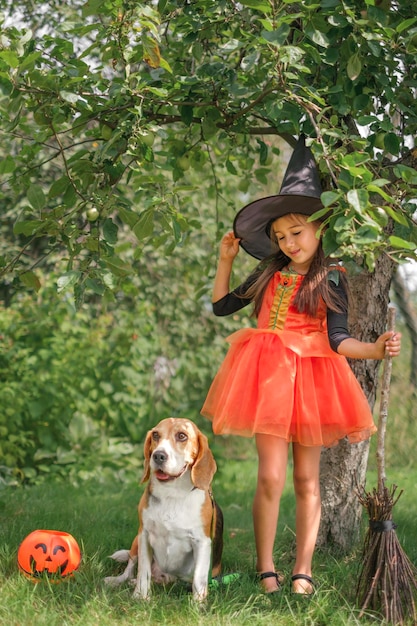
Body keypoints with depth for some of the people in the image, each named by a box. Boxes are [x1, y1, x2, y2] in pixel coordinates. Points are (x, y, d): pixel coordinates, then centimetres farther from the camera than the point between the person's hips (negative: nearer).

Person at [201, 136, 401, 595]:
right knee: (271, 476, -7)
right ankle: (266, 570, 2)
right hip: (268, 376, 1)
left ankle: (302, 571, 10)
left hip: (310, 377, -1)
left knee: (307, 478, 5)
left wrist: (376, 349, -23)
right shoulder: (269, 274, 10)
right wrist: (226, 260, 13)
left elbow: (337, 339, -6)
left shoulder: (331, 279, 2)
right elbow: (222, 306, 20)